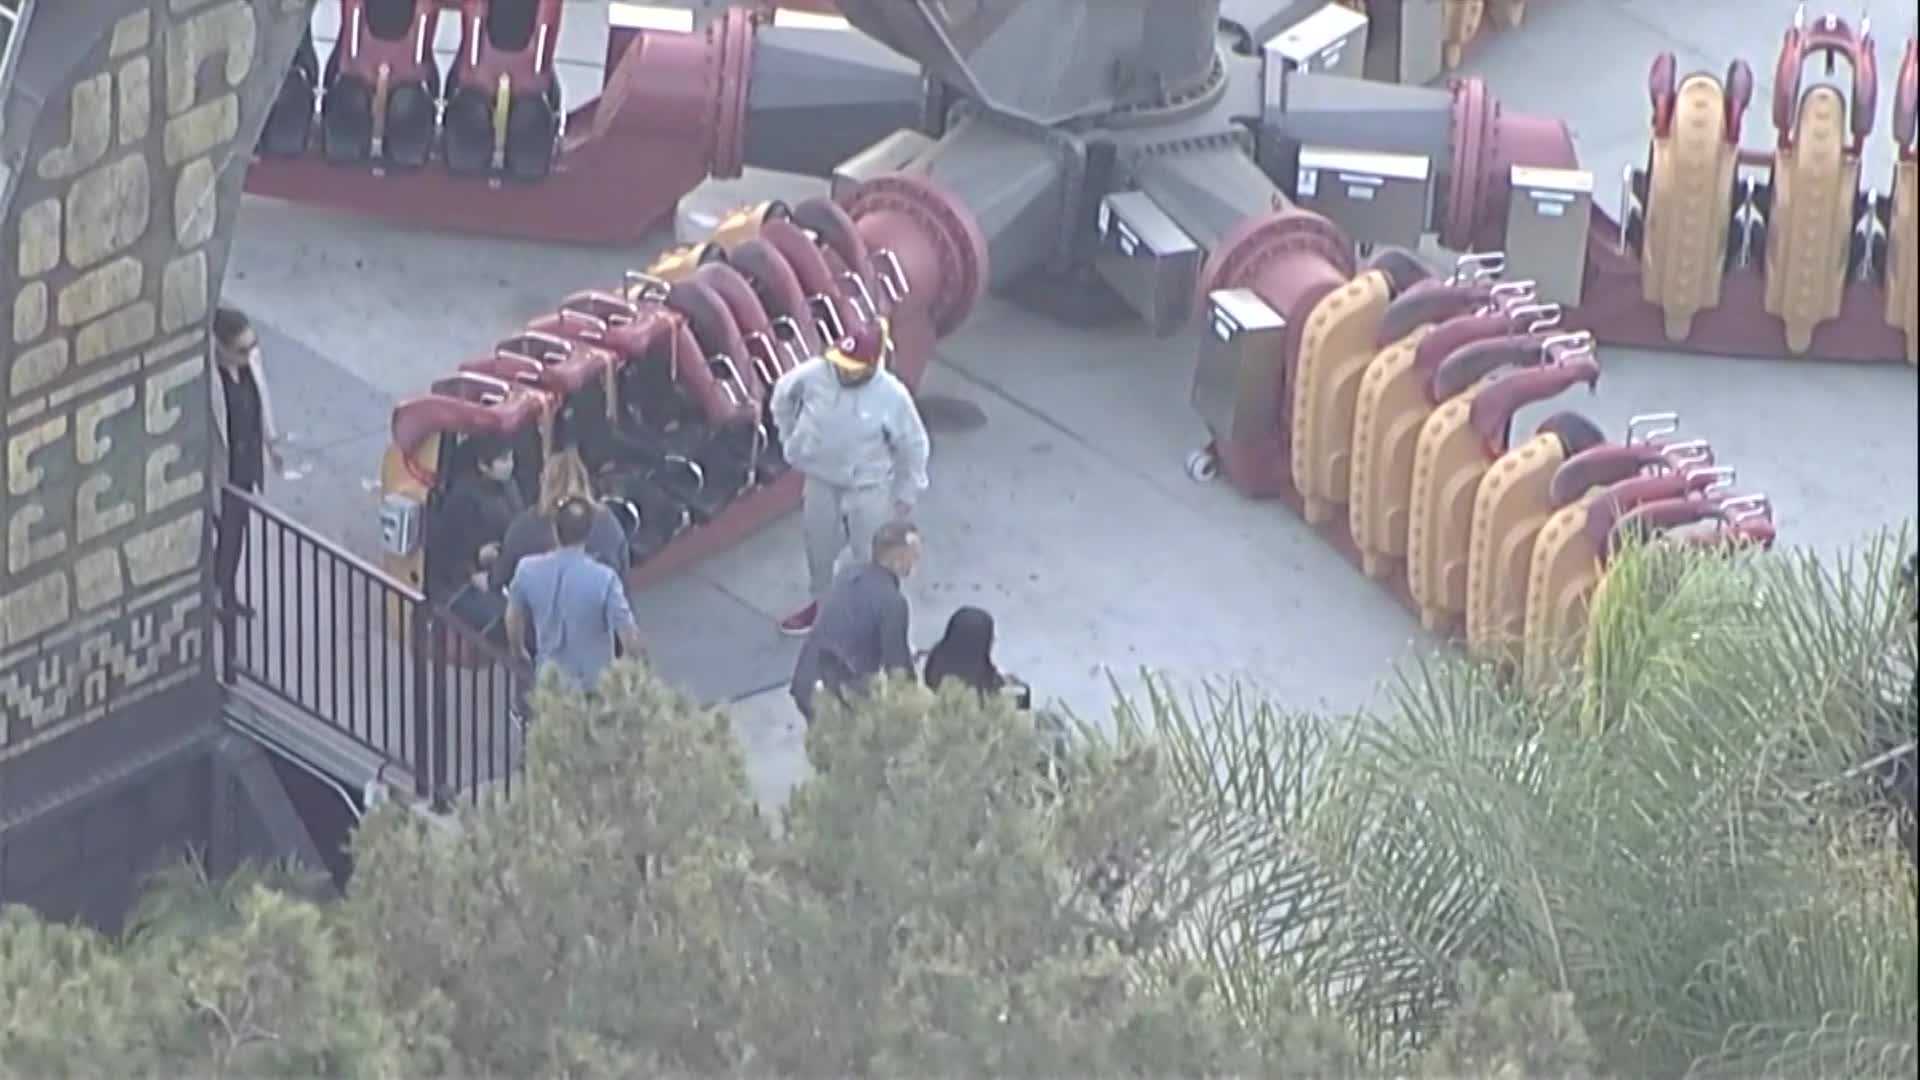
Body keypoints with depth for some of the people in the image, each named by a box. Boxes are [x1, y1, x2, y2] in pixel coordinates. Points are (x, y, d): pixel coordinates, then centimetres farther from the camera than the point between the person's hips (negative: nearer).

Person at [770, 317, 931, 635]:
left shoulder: (892, 396, -27)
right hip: (821, 479, 4)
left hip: (868, 487, -4)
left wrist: (907, 494, -4)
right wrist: (790, 438, 8)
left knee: (869, 556, 8)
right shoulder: (815, 373, -22)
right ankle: (821, 603, 48)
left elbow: (912, 446, -12)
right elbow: (783, 393, 2)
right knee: (819, 547, 23)